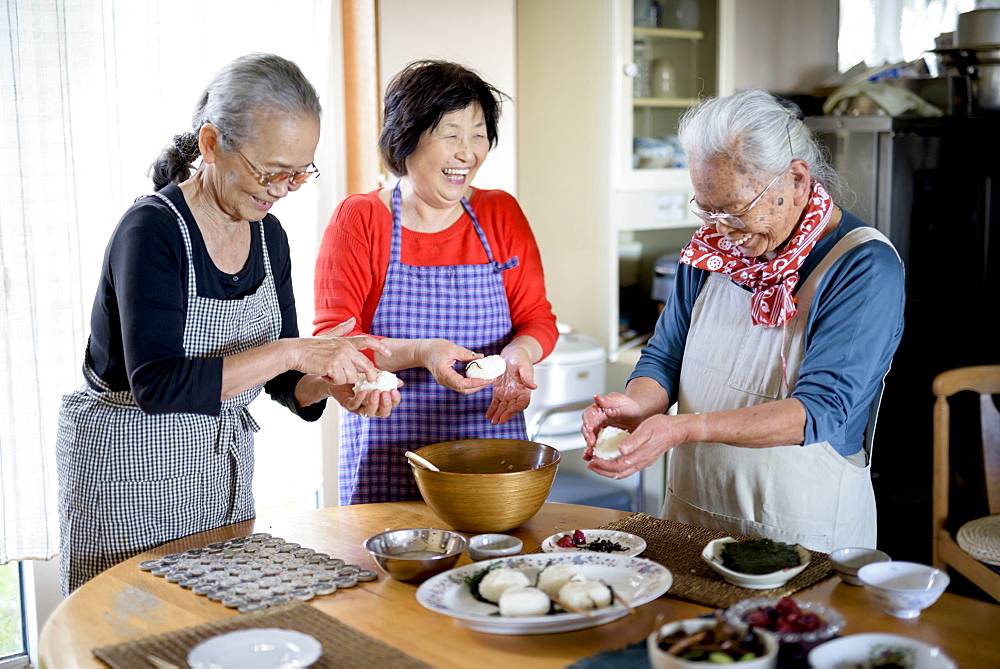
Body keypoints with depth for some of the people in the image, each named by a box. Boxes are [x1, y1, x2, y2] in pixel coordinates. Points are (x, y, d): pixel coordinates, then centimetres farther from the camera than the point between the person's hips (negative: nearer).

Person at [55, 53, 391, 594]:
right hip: (128, 465, -6)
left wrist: (328, 379, -14)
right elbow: (157, 385, -29)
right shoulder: (152, 230, -20)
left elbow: (282, 381, 7)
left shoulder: (268, 236, 1)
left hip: (224, 463, 7)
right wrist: (292, 351, -31)